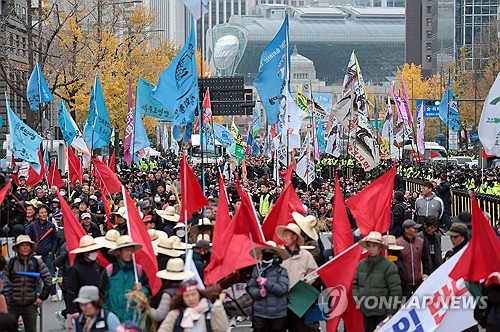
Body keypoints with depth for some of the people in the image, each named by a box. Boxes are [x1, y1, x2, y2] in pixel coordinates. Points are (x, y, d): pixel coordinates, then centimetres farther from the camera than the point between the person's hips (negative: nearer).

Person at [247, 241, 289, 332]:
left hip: (278, 314, -2)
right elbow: (251, 288, 7)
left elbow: (282, 289, -11)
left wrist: (266, 282, -18)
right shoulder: (256, 270, 7)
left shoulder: (281, 271, -2)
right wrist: (259, 292, -14)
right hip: (260, 313, 2)